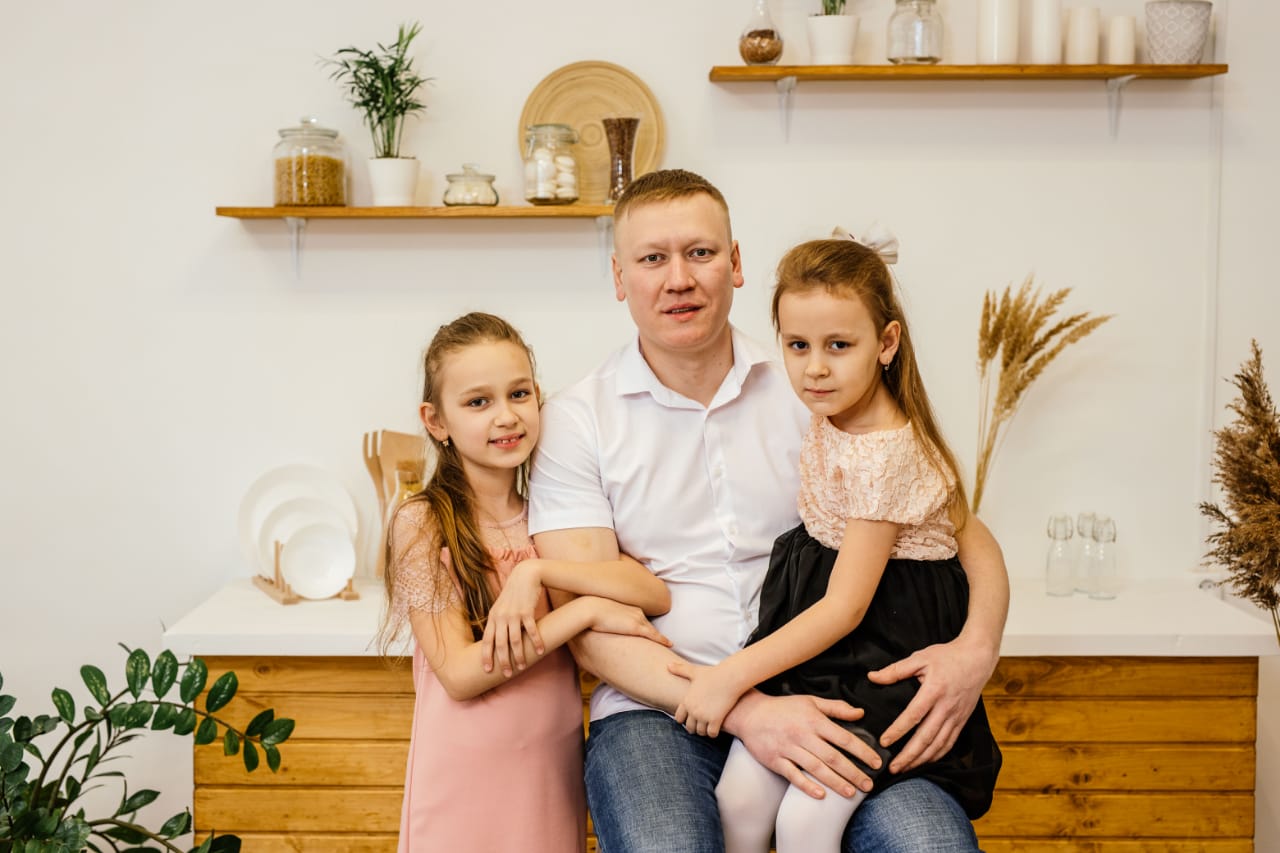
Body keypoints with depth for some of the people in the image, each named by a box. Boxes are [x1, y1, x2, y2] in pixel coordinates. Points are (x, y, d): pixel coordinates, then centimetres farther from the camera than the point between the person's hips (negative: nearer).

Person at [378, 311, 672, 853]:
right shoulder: (422, 524, -10)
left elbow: (656, 596, -12)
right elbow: (458, 674, -17)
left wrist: (537, 573, -24)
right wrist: (584, 610, -19)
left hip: (554, 763, 4)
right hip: (466, 771, -3)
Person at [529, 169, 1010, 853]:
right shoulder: (575, 421, 3)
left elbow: (961, 528, 9)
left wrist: (976, 648, -13)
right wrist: (744, 711, -18)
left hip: (812, 705, 2)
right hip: (657, 708, -1)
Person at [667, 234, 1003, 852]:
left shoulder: (887, 453, -20)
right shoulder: (826, 418, 3)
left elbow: (845, 608, -20)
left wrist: (732, 677, -19)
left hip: (882, 651, -7)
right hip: (814, 643, 7)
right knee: (739, 797, -8)